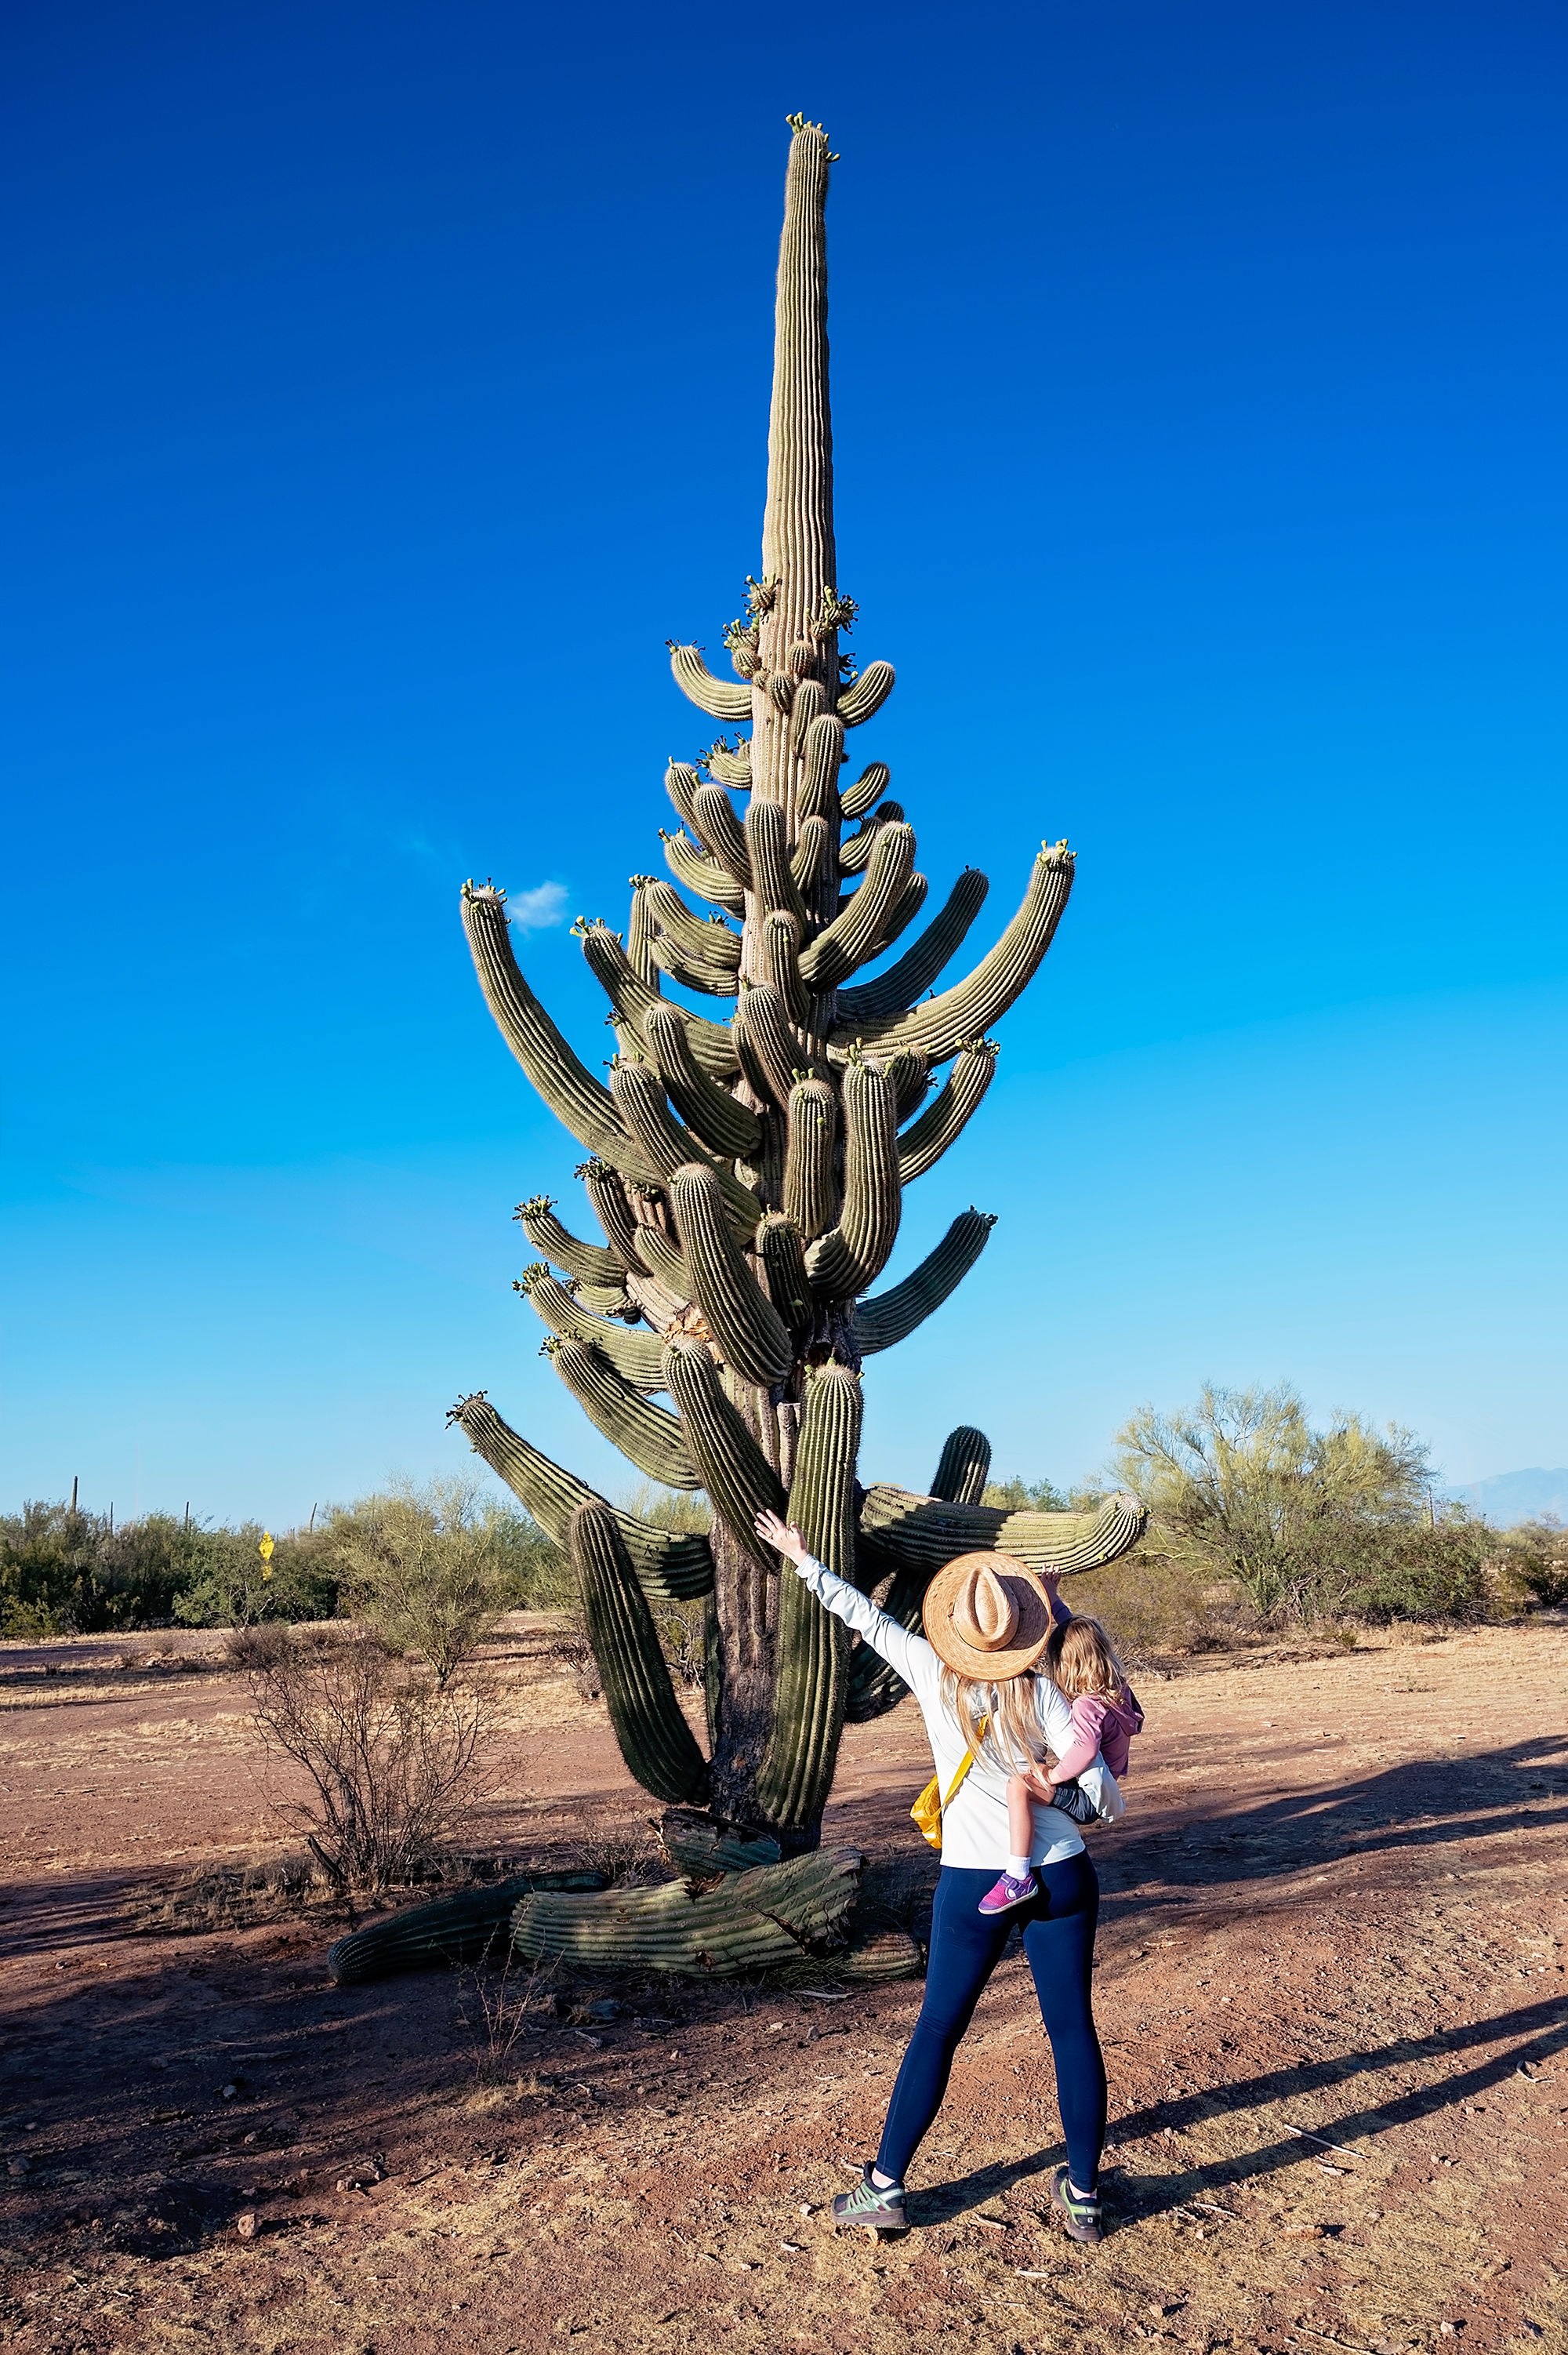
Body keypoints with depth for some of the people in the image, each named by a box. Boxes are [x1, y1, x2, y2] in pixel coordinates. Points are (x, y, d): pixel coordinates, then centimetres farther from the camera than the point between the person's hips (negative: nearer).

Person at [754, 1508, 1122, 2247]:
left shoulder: (934, 1676, -6)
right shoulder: (1039, 1691, -5)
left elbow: (867, 1616, 4)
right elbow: (1102, 1793, -7)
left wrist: (803, 1560, 13)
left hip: (974, 1884, 0)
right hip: (1062, 1878, 1)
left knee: (936, 2030, 11)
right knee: (1072, 2029, 11)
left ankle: (884, 2188, 18)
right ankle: (1082, 2196, 19)